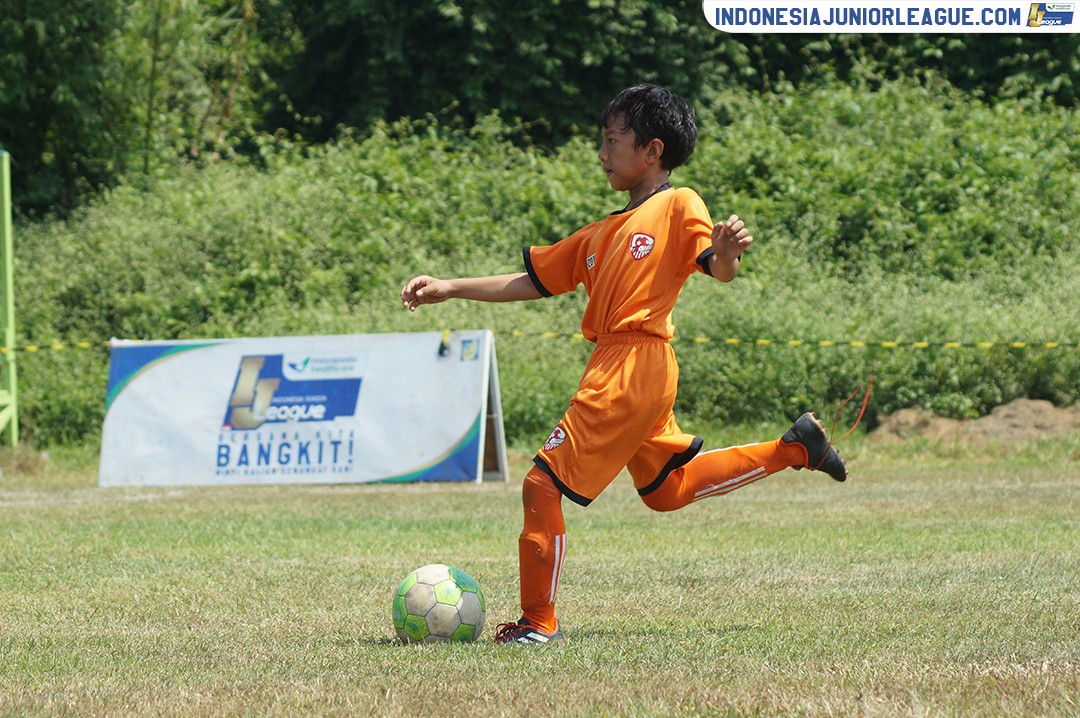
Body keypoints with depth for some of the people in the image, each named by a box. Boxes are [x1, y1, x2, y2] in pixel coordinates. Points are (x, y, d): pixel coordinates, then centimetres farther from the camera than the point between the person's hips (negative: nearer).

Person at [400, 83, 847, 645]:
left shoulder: (678, 205, -1)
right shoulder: (602, 234, 22)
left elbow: (719, 270, -14)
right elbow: (533, 281, 24)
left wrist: (726, 251, -38)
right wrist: (448, 289, 18)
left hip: (633, 363, -9)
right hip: (617, 364, 9)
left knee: (542, 484, -10)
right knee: (667, 490, 21)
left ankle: (538, 622, -5)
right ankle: (795, 448, 28)